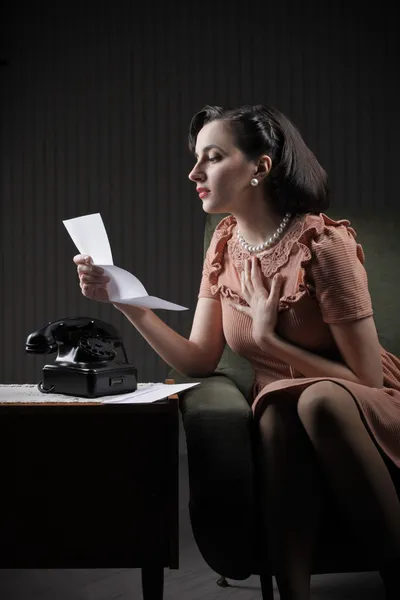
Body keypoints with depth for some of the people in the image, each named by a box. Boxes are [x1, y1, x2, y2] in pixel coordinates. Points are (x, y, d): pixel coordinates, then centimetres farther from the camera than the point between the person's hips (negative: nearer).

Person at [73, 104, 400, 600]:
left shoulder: (323, 242, -18)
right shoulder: (225, 243, 2)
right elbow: (200, 362, -2)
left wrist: (271, 340, -18)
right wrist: (126, 302, -12)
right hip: (284, 417, 3)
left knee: (319, 399, -36)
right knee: (276, 407, -31)